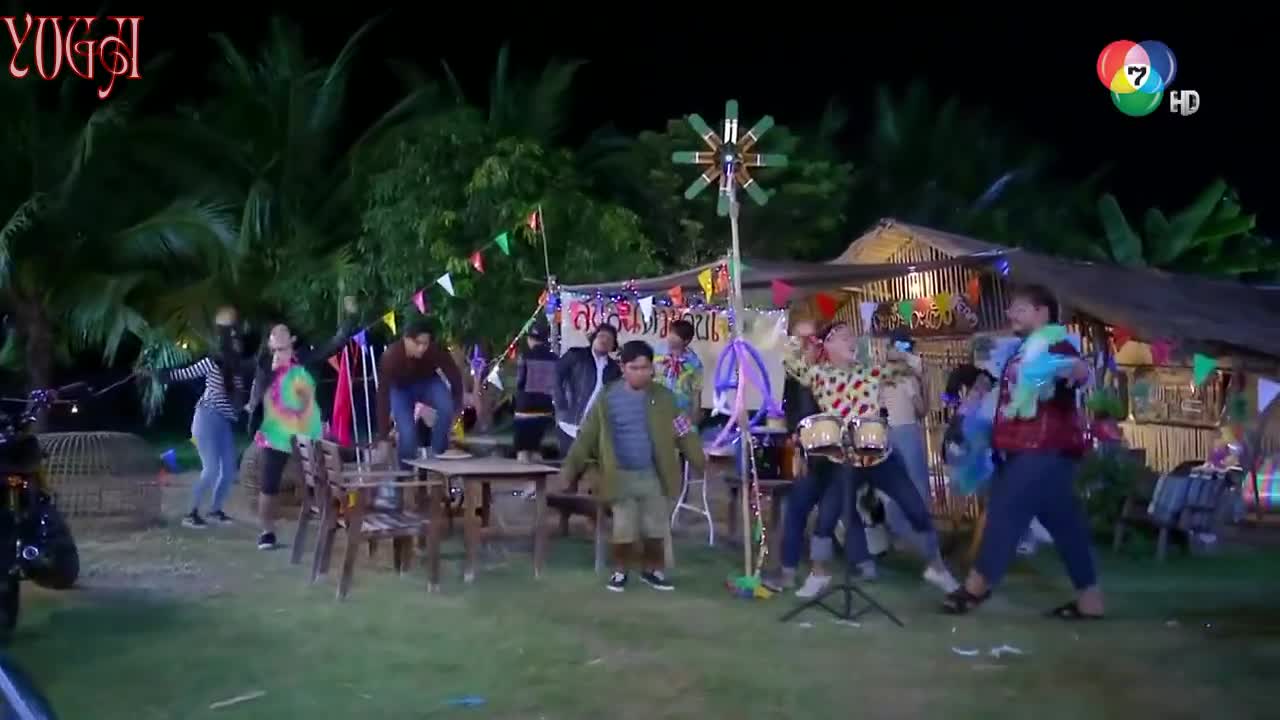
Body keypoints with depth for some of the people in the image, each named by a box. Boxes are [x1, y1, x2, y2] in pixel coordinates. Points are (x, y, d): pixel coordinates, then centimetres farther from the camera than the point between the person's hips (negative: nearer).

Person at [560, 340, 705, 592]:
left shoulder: (663, 397, 0)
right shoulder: (608, 397, -3)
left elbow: (683, 432, 2)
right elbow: (587, 435, -2)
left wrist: (700, 460, -5)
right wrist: (571, 466, -6)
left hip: (654, 475, 1)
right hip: (622, 476, -1)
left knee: (655, 529, 7)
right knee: (623, 530, 2)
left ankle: (652, 570, 25)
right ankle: (620, 571, 21)